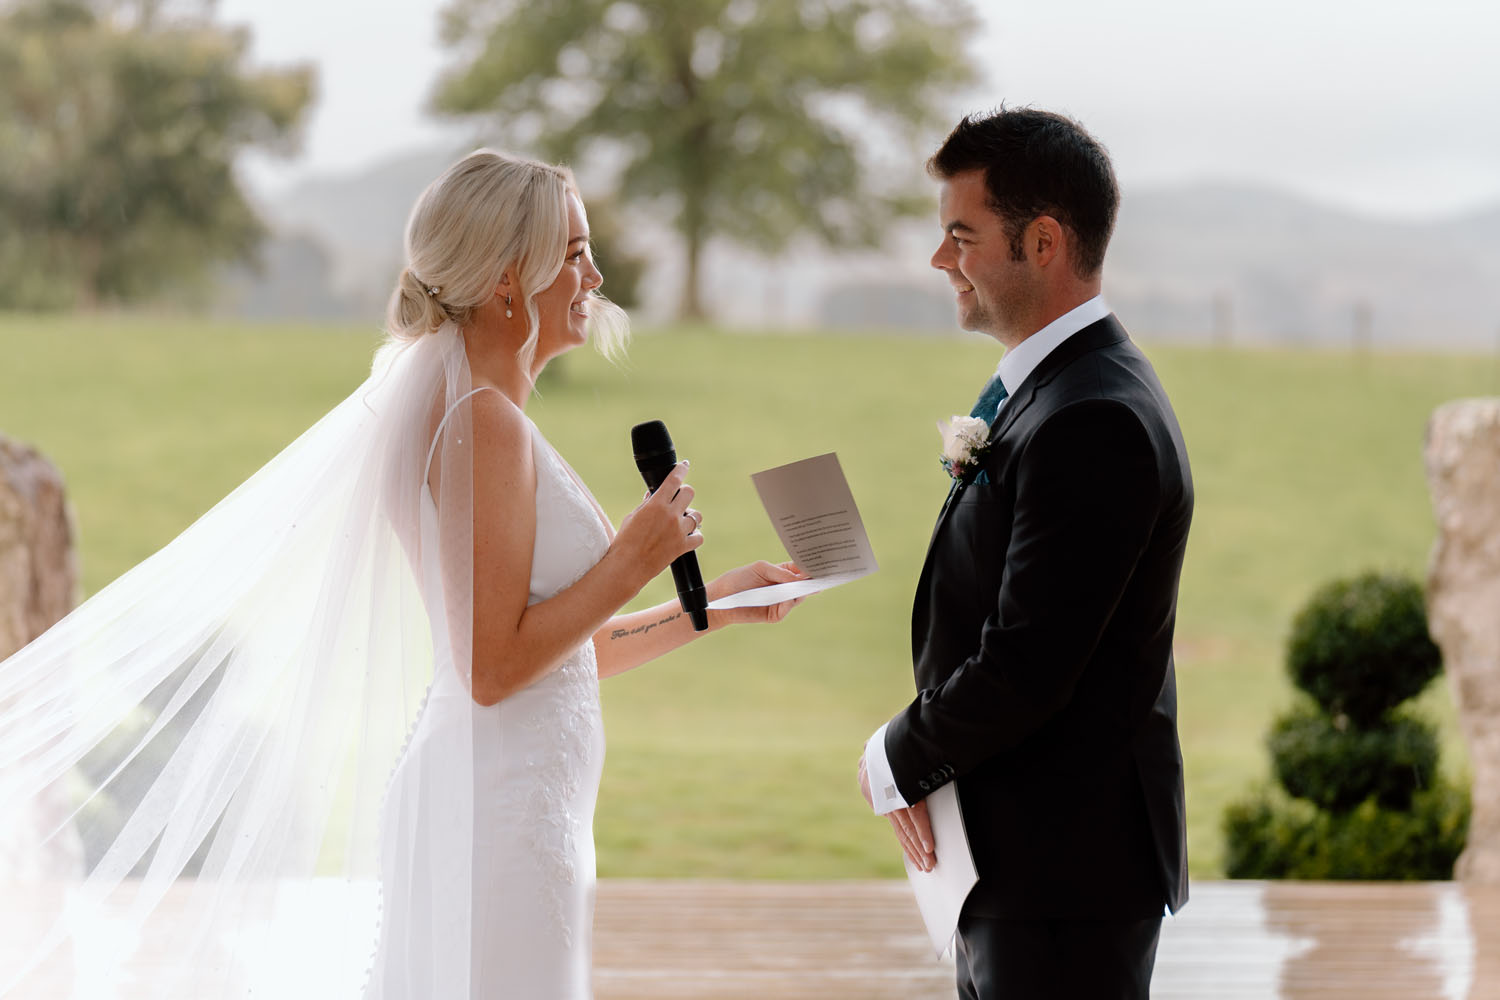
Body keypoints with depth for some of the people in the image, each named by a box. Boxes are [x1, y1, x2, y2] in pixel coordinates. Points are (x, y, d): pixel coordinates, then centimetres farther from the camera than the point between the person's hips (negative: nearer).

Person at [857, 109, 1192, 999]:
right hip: (1026, 861, 10)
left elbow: (1026, 669, -24)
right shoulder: (1053, 388, 12)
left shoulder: (1093, 423, -21)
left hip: (1067, 871, -10)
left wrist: (899, 760, -9)